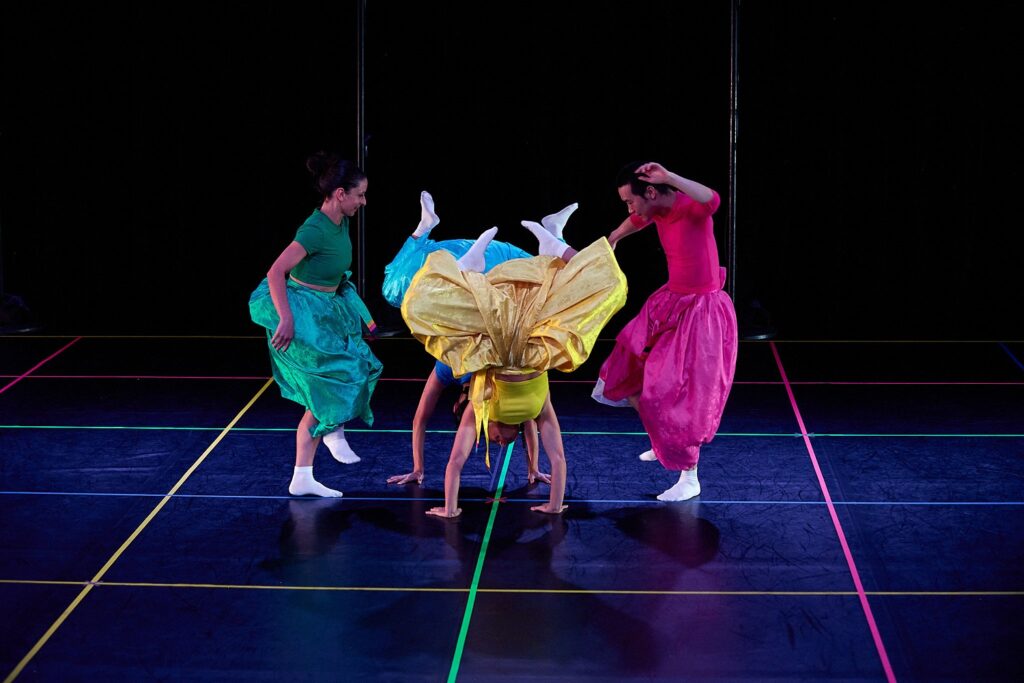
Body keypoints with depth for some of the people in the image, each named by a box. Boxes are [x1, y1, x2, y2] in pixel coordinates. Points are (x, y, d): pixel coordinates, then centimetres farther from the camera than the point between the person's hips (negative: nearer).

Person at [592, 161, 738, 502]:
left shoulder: (689, 207, -25)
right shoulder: (656, 210, -1)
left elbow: (712, 200, -50)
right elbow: (637, 221, 25)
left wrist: (669, 177, -51)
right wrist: (611, 240, 43)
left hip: (701, 312, -9)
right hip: (671, 302, 9)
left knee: (683, 395, -5)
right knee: (630, 370, 15)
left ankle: (689, 480, 8)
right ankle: (664, 443, 37)